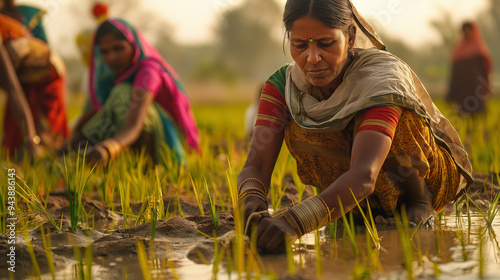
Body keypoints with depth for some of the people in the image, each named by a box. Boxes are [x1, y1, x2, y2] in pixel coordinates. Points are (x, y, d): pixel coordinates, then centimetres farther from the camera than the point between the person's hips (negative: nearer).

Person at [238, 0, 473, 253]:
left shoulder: (382, 77, -33)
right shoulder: (283, 85, -16)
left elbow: (364, 175, -48)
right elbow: (256, 165, -26)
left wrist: (295, 222, -63)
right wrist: (252, 202, -51)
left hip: (433, 173, -5)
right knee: (297, 132, -23)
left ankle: (419, 198, -8)